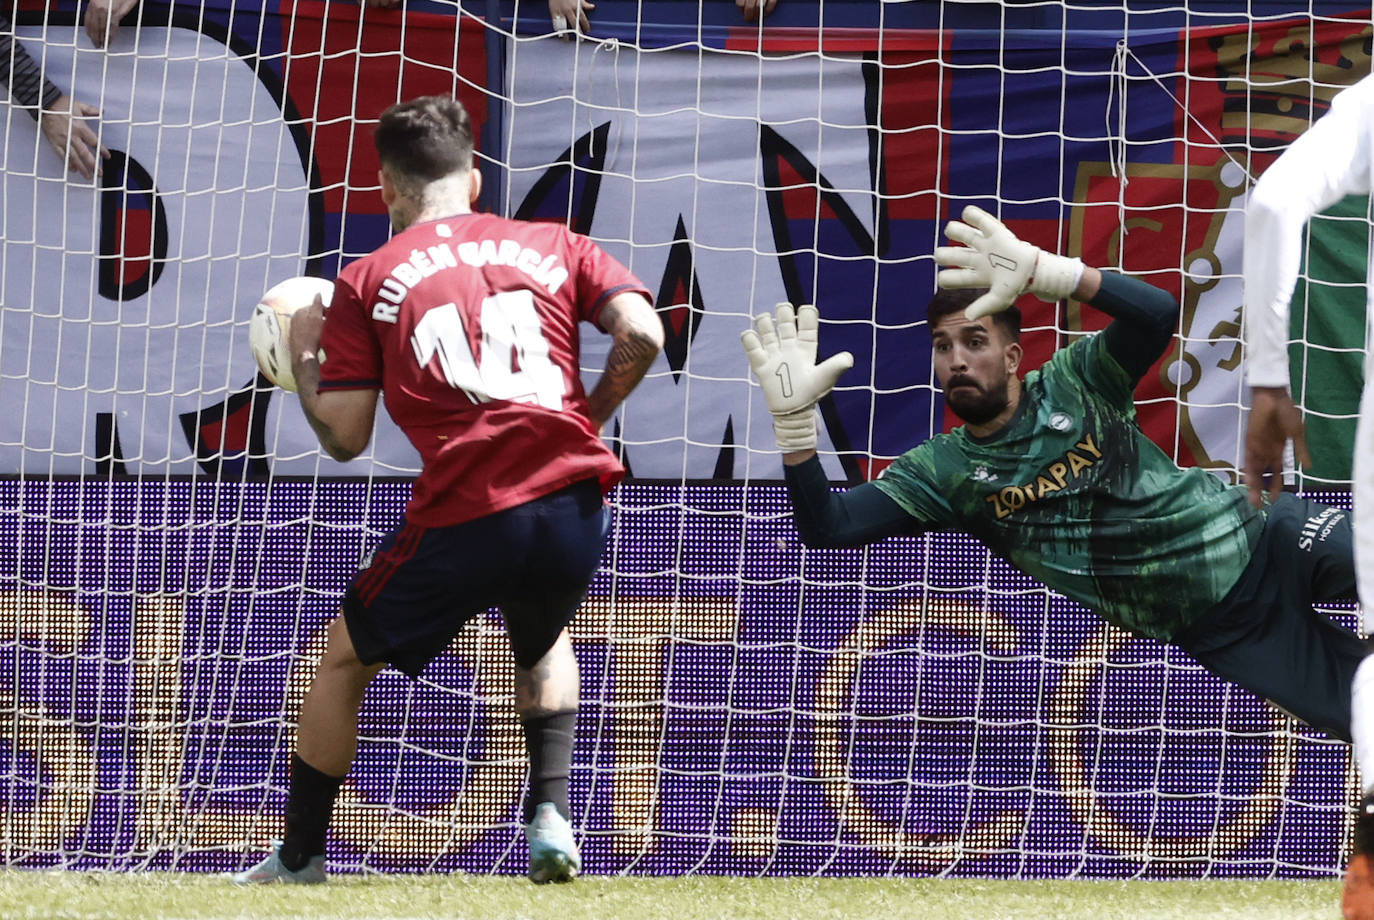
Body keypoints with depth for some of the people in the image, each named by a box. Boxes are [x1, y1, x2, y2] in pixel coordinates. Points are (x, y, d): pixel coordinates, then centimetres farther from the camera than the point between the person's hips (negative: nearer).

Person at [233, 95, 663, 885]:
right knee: (544, 643, 36)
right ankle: (551, 813, 17)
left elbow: (345, 437, 5)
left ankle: (298, 860, 25)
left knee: (345, 660, 21)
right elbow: (642, 333, 0)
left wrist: (303, 359, 24)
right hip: (575, 500, 3)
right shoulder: (555, 246, 15)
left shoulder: (366, 283, 9)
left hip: (464, 517, -3)